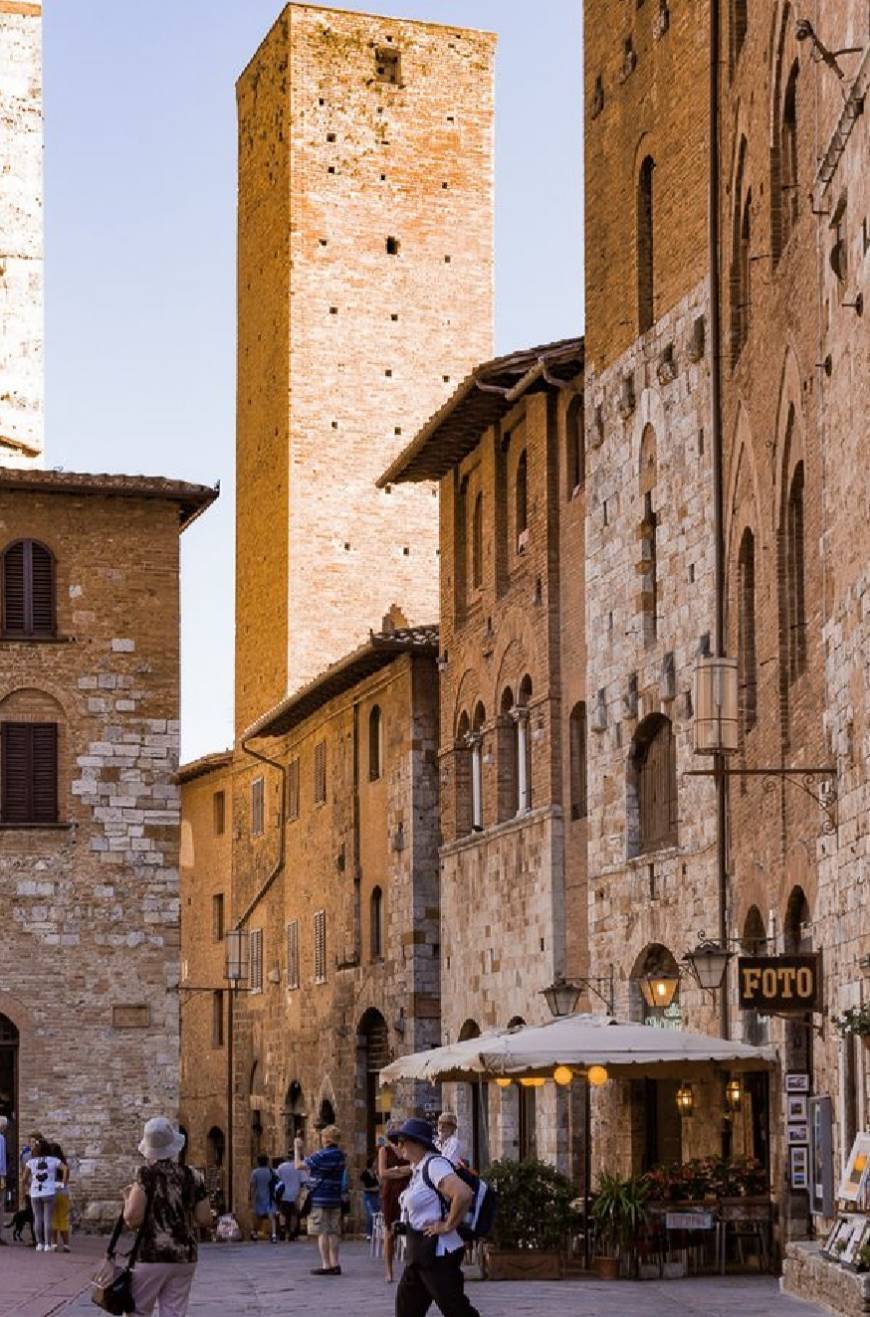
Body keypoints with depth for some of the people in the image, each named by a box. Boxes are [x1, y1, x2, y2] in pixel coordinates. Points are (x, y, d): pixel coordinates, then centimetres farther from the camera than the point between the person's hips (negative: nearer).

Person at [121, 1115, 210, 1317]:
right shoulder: (192, 1177, 2)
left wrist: (128, 1199, 4)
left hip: (152, 1257, -4)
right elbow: (204, 1219, 3)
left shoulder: (147, 1174, -10)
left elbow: (132, 1219, -15)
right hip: (185, 1257, 4)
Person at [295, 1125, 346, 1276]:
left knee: (322, 1233, -3)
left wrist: (298, 1149, 3)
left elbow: (299, 1166, -11)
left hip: (320, 1199, -8)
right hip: (335, 1199, 8)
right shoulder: (341, 1156, 11)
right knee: (333, 1232, 9)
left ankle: (326, 1265, -4)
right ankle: (335, 1264, 8)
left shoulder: (321, 1155, -16)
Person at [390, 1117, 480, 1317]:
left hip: (437, 1253, -10)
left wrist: (448, 1225, -21)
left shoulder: (434, 1165, -17)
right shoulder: (418, 1168, 13)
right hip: (419, 1254, 10)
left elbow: (464, 1194, -31)